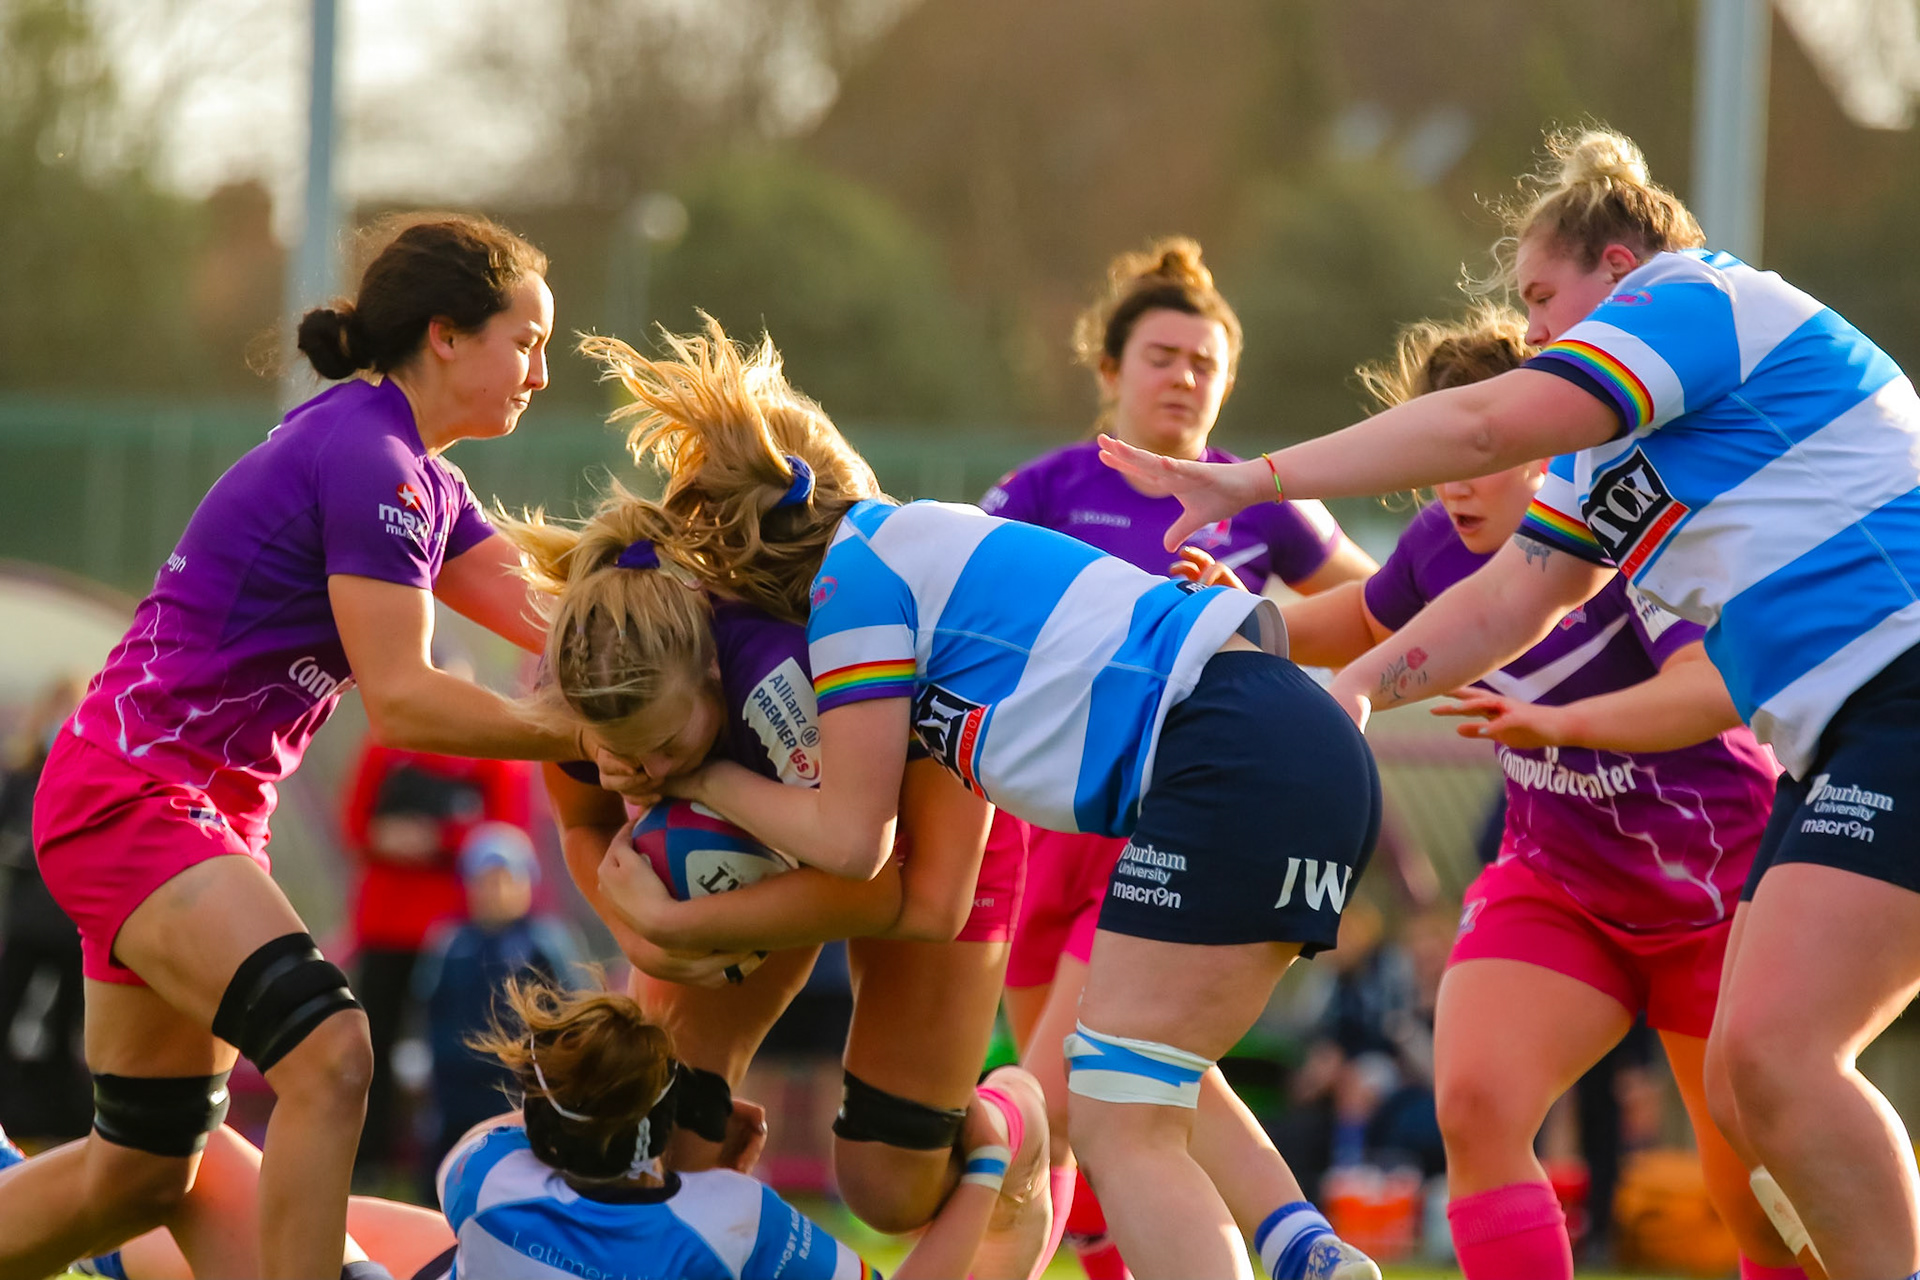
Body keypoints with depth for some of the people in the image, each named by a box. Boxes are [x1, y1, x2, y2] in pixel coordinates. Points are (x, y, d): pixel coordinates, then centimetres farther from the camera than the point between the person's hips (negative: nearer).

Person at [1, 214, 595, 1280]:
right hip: (132, 793, -10)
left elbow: (547, 620, 6)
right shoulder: (368, 459, -17)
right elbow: (401, 700, -21)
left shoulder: (417, 474, 14)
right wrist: (581, 741, -17)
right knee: (326, 1054, -27)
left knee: (144, 1173, 10)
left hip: (207, 807, 10)